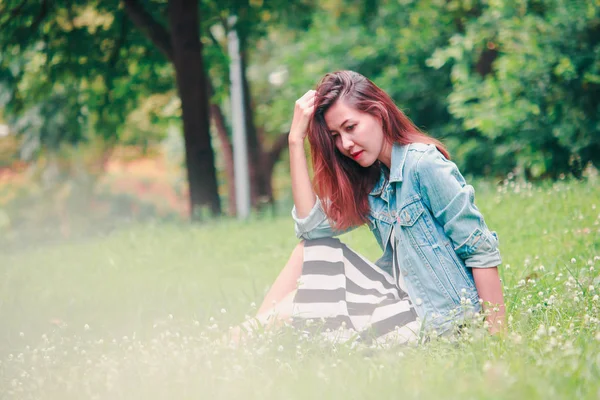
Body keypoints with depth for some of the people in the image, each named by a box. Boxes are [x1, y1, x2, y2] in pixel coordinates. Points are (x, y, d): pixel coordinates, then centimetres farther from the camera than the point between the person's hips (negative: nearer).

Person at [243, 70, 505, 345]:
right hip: (405, 299, 8)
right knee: (316, 248, 3)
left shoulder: (423, 165, -16)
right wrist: (296, 140, -3)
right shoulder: (370, 180, 9)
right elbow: (312, 226, -2)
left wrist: (497, 335, -20)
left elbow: (481, 251, -17)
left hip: (436, 317, -8)